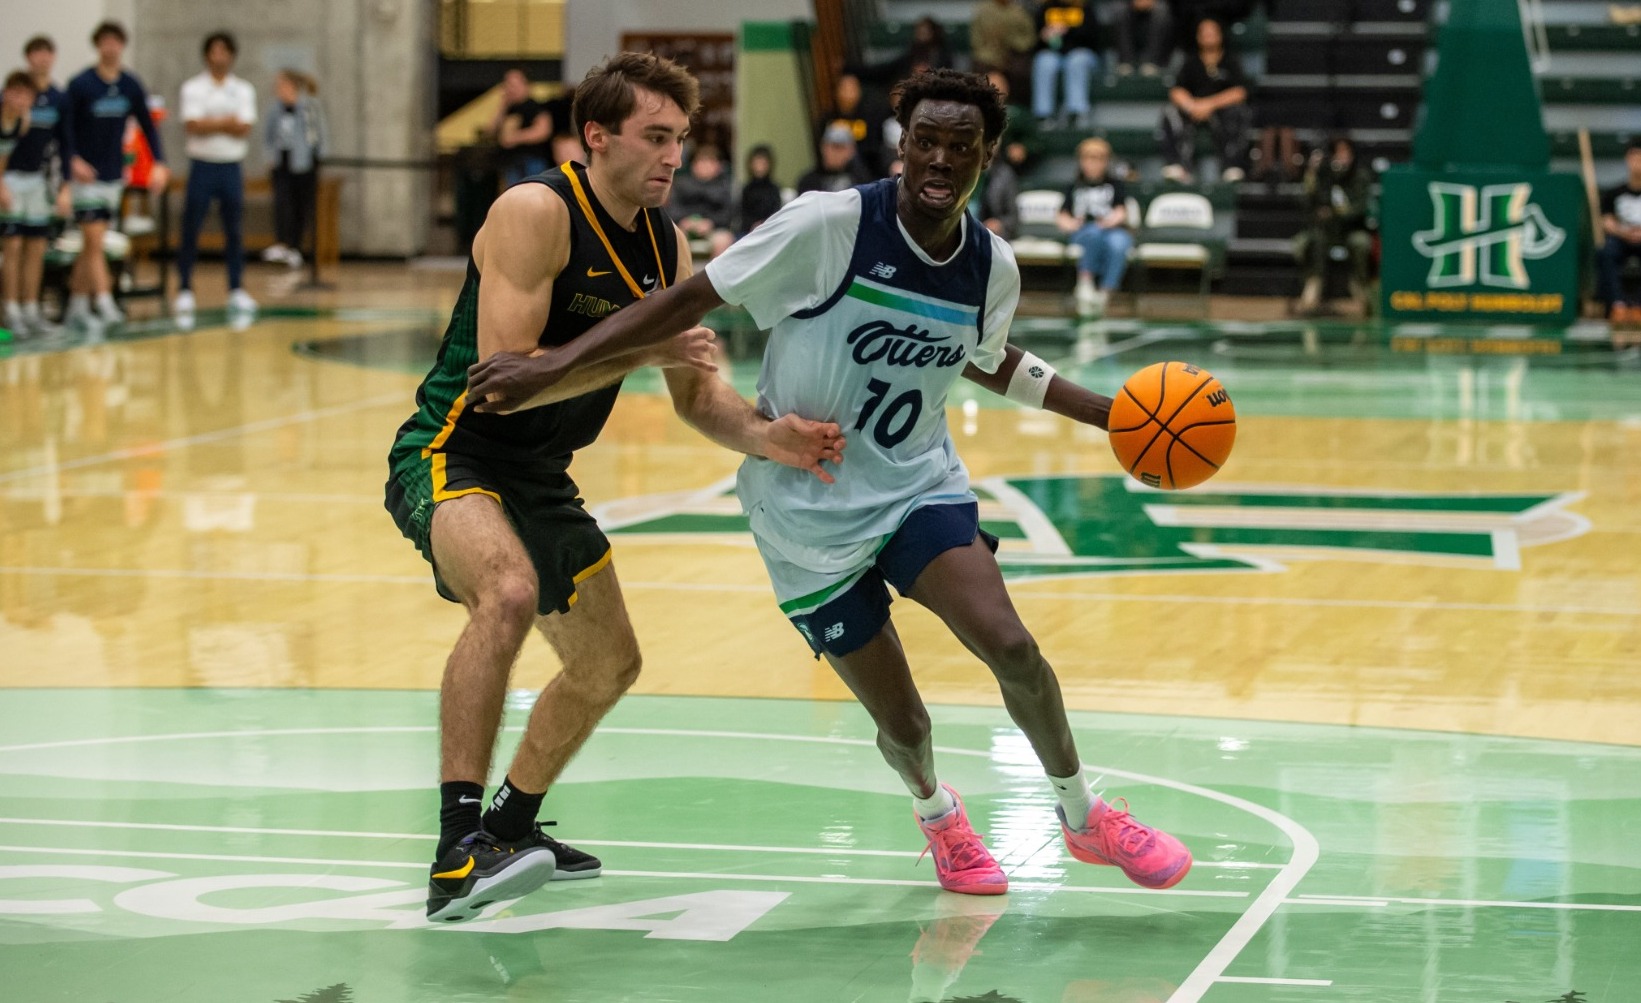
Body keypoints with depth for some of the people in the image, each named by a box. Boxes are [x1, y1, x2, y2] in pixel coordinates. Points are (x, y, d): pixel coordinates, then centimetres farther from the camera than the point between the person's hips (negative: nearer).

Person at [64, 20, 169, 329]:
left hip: (114, 175, 5)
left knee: (92, 244, 10)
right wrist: (74, 160, -24)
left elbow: (147, 126, 10)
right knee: (94, 241, -10)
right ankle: (105, 305, -14)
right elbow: (65, 128, -9)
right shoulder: (80, 85, -10)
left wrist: (159, 162, -1)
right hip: (87, 174, -5)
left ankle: (77, 307, 17)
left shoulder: (131, 86, 3)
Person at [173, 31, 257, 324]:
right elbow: (192, 126, -12)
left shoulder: (243, 90, 8)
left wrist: (210, 124, -13)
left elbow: (245, 129, -6)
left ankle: (236, 290, 10)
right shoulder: (193, 88, 1)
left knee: (234, 230, 4)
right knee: (191, 230, -2)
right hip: (202, 165, -2)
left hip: (231, 167, 2)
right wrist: (227, 123, -9)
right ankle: (184, 291, 3)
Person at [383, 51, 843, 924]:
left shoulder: (666, 246, 4)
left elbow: (696, 396, 8)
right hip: (450, 455, -9)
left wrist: (765, 437, -13)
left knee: (609, 665, 20)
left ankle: (512, 826, 44)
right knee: (509, 592, -38)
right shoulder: (536, 213, -21)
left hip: (540, 480, 9)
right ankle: (455, 854, -40)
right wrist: (641, 351, -29)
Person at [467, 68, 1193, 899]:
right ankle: (936, 813, 39)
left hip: (919, 481, 3)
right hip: (809, 511, -3)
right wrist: (553, 365, -23)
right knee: (901, 723, 1)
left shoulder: (991, 267, -4)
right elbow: (694, 299, -17)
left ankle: (1083, 816, 8)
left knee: (1009, 646, -19)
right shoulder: (832, 225, -21)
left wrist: (1107, 412, 17)